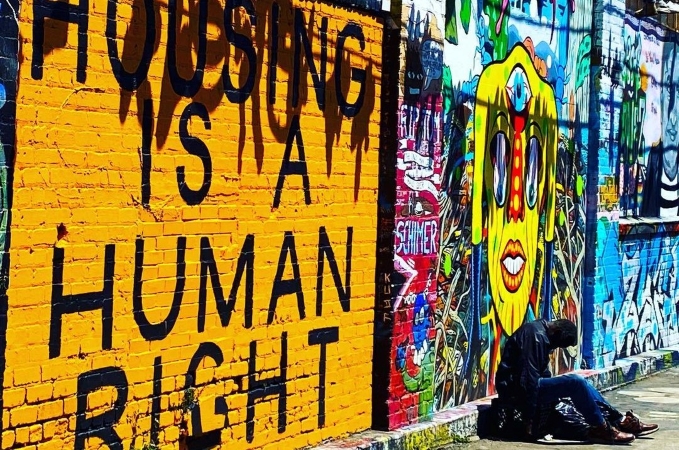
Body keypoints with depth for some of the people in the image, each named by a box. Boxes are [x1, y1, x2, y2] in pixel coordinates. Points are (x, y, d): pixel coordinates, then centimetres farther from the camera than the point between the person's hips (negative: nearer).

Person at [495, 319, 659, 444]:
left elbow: (543, 374, 16)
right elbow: (528, 377, -24)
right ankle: (600, 428, -11)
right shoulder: (535, 335, -19)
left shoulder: (542, 335, 14)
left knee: (580, 384, 8)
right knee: (575, 383, -20)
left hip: (524, 385, 11)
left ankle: (621, 421, 6)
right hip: (515, 388, -11)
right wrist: (529, 417, -25)